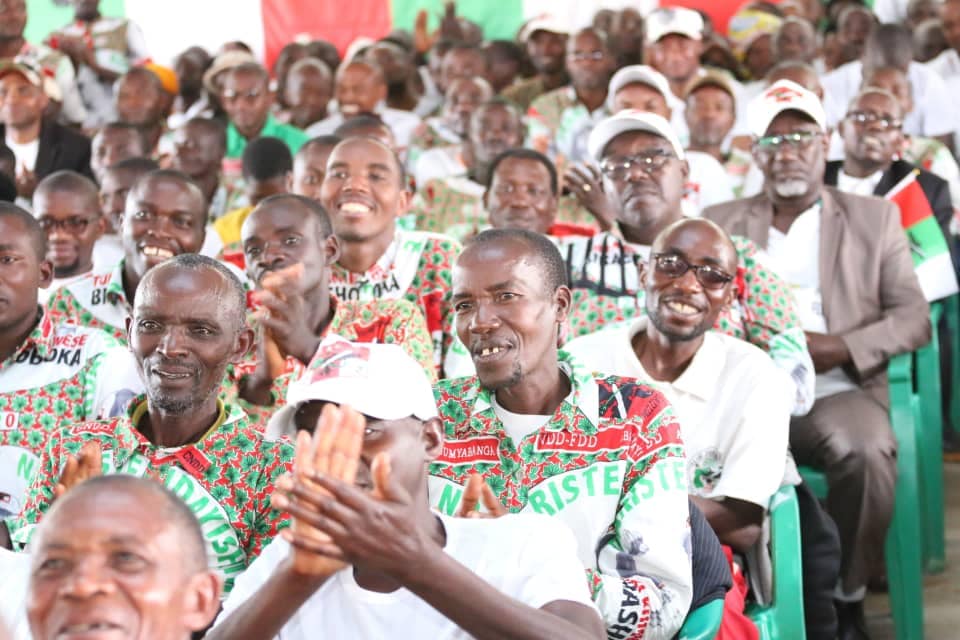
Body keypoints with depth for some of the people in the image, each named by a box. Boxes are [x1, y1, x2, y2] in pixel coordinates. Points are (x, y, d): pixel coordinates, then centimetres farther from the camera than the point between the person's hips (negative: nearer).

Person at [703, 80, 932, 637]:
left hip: (838, 393, 0)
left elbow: (914, 318, 7)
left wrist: (840, 348, -10)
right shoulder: (721, 222, 18)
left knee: (867, 450, -34)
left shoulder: (875, 219, 14)